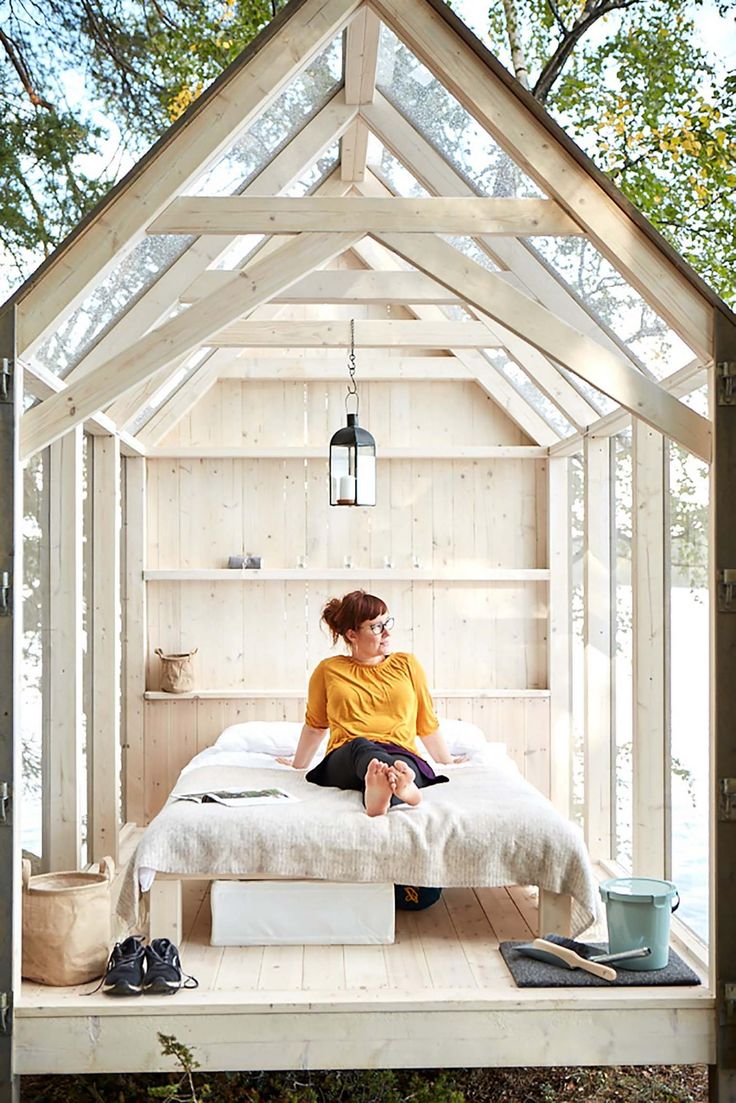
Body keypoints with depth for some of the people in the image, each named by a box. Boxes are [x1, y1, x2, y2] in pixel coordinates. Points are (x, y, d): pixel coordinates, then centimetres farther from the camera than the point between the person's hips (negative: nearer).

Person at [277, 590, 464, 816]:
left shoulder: (406, 664, 20)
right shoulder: (328, 670, 16)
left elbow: (427, 723, 28)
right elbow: (315, 725, 31)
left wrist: (448, 762, 32)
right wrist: (298, 764, 38)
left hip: (403, 755, 1)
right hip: (345, 761, -1)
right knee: (360, 745, -39)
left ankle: (380, 786, -73)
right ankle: (403, 785, -71)